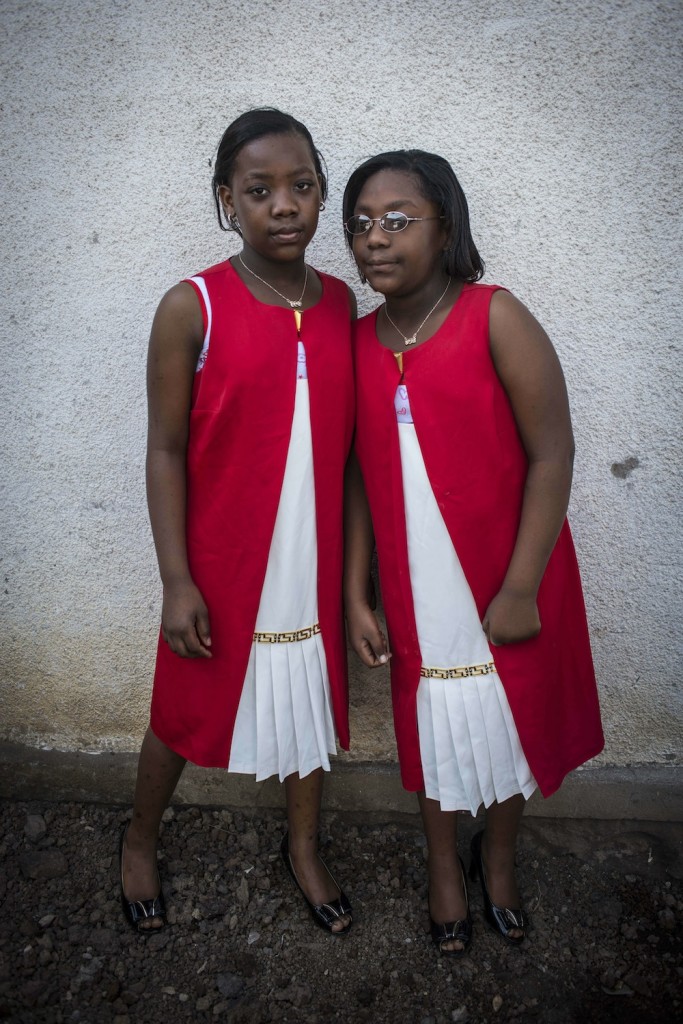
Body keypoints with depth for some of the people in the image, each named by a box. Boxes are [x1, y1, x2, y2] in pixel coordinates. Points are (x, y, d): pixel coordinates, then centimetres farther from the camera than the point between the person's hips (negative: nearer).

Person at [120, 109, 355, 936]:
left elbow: (346, 438, 6)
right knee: (185, 709, 15)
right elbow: (165, 452, -10)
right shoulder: (191, 308, -12)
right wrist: (177, 581, -13)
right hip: (220, 563, -3)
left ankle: (303, 849, 44)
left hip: (314, 558, 4)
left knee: (311, 698, 18)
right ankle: (139, 841, 45)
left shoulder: (340, 303, 1)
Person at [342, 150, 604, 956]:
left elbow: (552, 453, -15)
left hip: (507, 586, -2)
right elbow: (361, 476, 2)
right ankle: (443, 866, 43)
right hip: (417, 591, 3)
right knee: (434, 724, 17)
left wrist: (521, 588, -17)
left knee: (513, 719, 16)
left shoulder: (495, 318, -13)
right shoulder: (359, 342, 0)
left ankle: (499, 858, 45)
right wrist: (355, 595, -1)